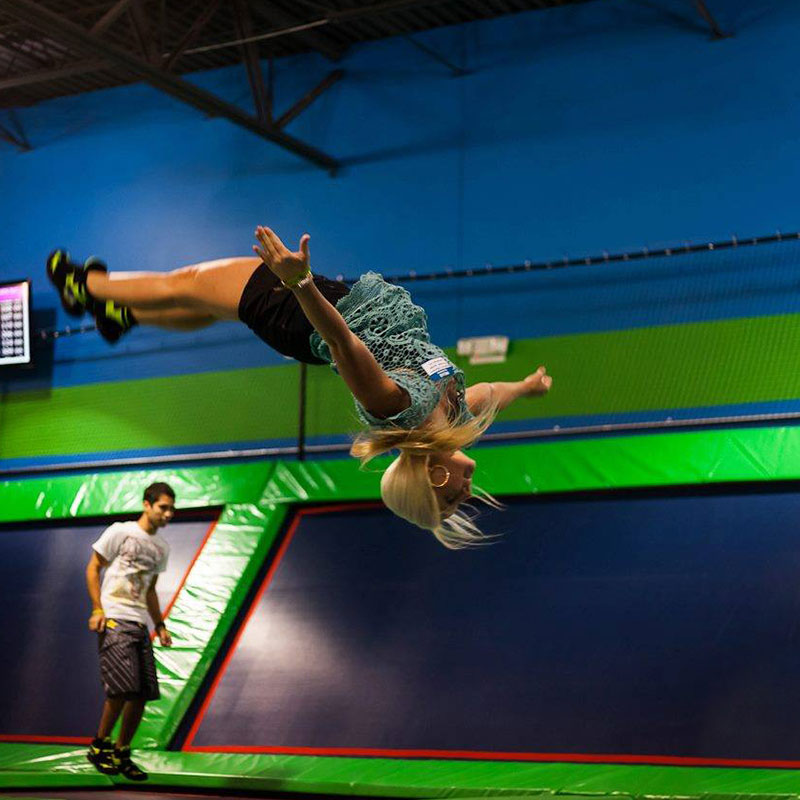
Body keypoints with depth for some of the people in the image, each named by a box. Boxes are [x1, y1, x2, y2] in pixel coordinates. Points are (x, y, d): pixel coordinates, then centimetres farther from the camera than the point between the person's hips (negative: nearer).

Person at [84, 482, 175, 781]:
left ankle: (121, 754, 13)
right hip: (113, 621, -7)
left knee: (142, 695, 1)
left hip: (140, 624, 7)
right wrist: (97, 610, -11)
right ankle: (99, 746, -3)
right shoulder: (120, 532, -2)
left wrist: (160, 625, 18)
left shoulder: (161, 547, 18)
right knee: (124, 687, -18)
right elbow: (92, 569, -1)